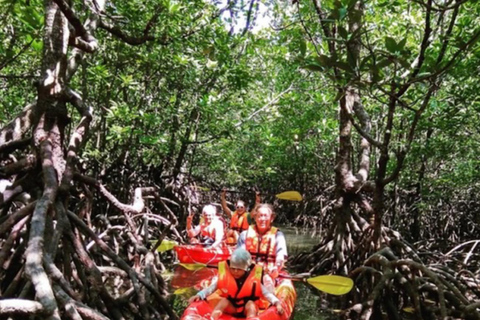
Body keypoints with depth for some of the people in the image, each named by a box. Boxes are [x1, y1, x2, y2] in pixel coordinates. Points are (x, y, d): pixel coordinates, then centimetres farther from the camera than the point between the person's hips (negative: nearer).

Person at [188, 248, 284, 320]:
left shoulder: (254, 277, -16)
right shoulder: (224, 275, -13)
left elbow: (266, 292, -15)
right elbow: (212, 287, -12)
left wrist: (276, 302, -31)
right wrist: (200, 295, -27)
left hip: (247, 309, -1)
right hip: (231, 307, 1)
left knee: (250, 303, -32)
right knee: (223, 300, -27)